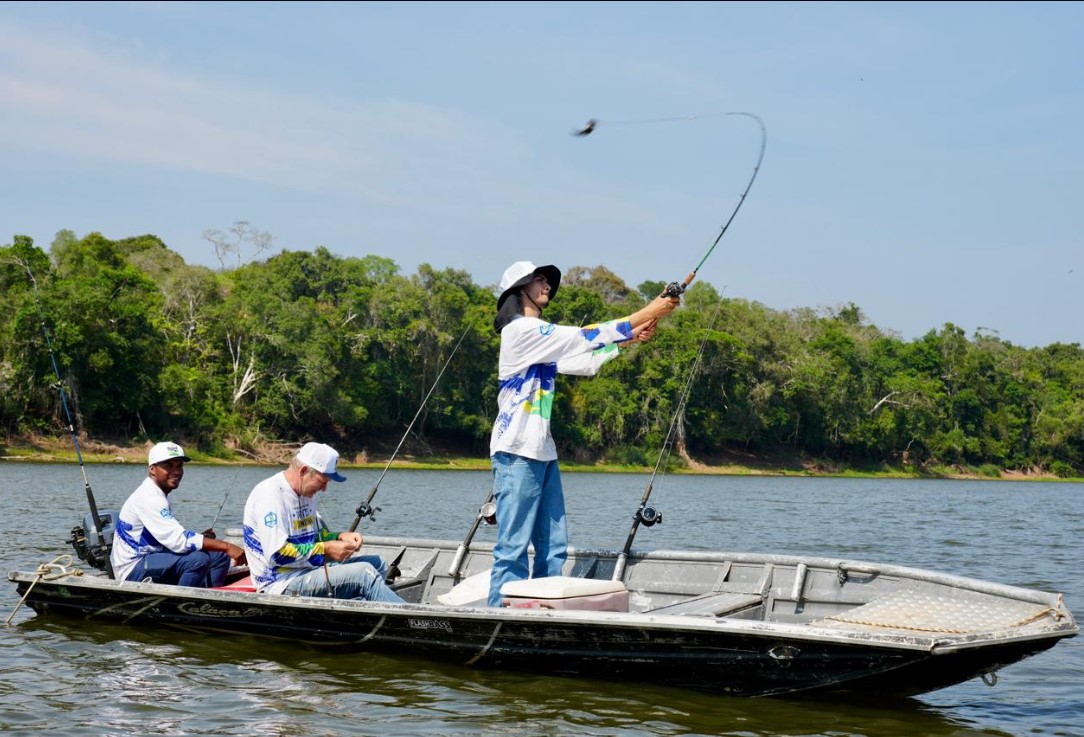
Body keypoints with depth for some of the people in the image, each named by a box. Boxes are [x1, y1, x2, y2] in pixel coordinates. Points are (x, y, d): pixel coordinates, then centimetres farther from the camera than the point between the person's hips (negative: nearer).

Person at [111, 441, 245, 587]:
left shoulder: (158, 496, 15)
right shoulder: (148, 498, -18)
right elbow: (178, 540, -27)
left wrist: (201, 538, -4)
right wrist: (227, 546, -28)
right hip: (133, 570, -10)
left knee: (219, 556, 2)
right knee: (198, 559, -29)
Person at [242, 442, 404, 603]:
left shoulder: (306, 494, 13)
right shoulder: (271, 494, -17)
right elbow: (277, 555, -24)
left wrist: (340, 537, 4)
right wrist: (325, 550, -19)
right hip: (281, 583, -10)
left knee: (377, 564, 5)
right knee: (364, 573, -23)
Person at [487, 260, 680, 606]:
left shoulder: (542, 338, 20)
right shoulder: (522, 330, -10)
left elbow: (587, 362, 18)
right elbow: (584, 337, -15)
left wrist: (630, 338, 6)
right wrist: (647, 313, -13)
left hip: (542, 451, 10)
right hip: (517, 451, -10)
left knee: (553, 547, 8)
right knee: (513, 548, -10)